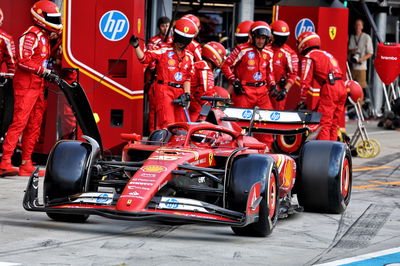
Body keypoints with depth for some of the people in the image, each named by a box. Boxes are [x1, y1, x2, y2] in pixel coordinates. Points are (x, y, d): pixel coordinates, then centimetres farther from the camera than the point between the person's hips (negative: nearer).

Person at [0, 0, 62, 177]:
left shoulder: (44, 37, 20)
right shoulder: (32, 35, -11)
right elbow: (23, 60, -20)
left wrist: (52, 74, 13)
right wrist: (44, 72, -21)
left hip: (38, 87, 10)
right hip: (25, 86, -10)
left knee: (34, 126, 8)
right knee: (19, 122, -14)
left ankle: (26, 164, 11)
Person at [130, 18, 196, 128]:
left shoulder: (189, 56, 12)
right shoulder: (163, 50, -2)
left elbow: (187, 78, 12)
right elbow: (145, 58, -6)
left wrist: (186, 94, 2)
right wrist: (136, 46, -20)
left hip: (180, 92, 5)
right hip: (164, 90, -5)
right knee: (167, 124, -15)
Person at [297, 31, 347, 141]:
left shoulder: (308, 57, 3)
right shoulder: (326, 54, 29)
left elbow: (305, 81, -2)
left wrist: (302, 101, 3)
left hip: (330, 87, -8)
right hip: (341, 87, 8)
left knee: (324, 123, -10)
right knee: (334, 123, 13)